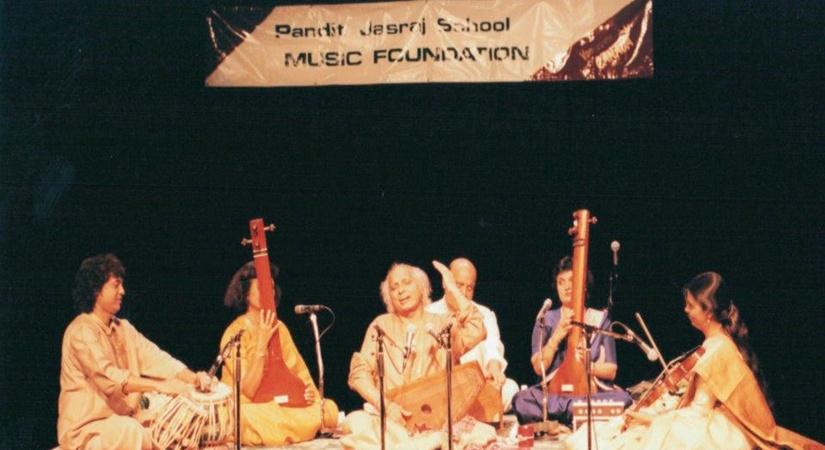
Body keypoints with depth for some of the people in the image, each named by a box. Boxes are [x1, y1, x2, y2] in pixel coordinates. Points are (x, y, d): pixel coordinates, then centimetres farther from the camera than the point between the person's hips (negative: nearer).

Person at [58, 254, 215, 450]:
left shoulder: (123, 328, 14)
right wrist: (160, 386, -37)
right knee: (133, 432, -35)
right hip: (86, 429, -8)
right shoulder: (81, 331, -13)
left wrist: (193, 378, -16)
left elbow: (154, 358, 2)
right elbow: (108, 376, -27)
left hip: (124, 421, 8)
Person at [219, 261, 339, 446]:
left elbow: (299, 370, 14)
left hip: (280, 404, 4)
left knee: (329, 408, -20)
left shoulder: (278, 327, 8)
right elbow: (248, 390, -18)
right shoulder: (235, 333, -11)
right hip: (251, 408, -4)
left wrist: (309, 391, -10)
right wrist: (262, 343, -24)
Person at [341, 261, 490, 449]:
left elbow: (475, 333, -11)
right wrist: (385, 405, -14)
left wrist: (452, 288, -4)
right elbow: (360, 372, 3)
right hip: (389, 419, 1)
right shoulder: (381, 325, 14)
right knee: (356, 422, -32)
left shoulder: (443, 323, 11)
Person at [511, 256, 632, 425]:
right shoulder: (546, 320, 13)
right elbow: (539, 368, 2)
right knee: (521, 400, -32)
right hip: (553, 393, 0)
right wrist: (557, 336, -10)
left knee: (622, 397, -33)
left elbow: (611, 370, 8)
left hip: (592, 392, 0)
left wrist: (587, 366, -11)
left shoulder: (600, 319, 12)